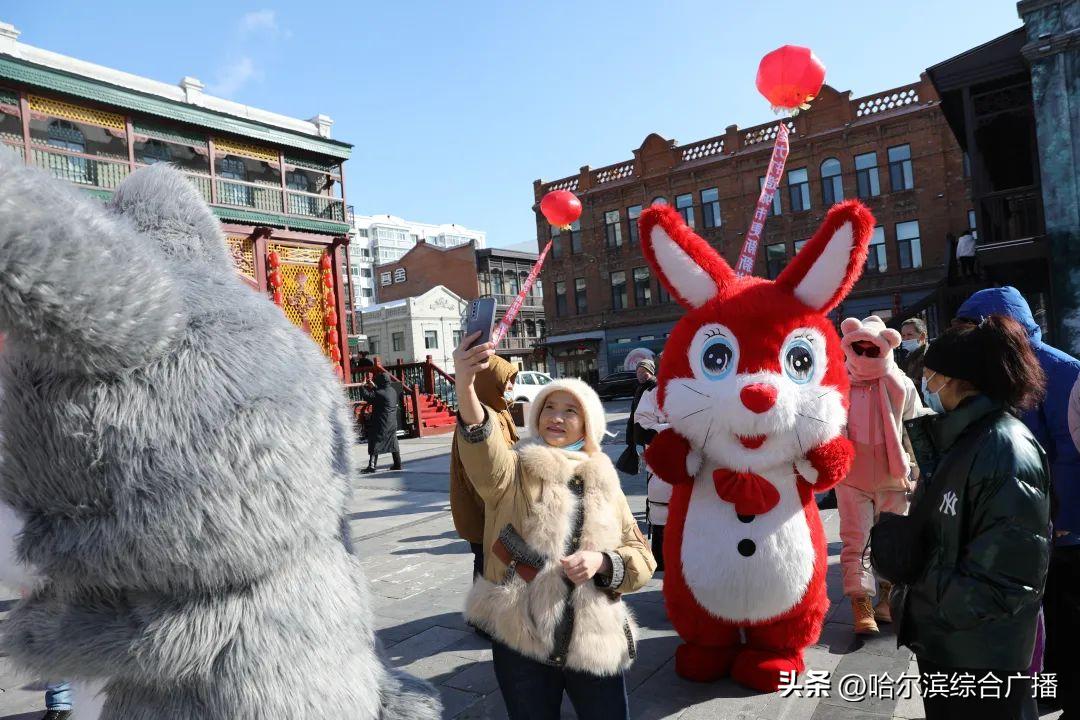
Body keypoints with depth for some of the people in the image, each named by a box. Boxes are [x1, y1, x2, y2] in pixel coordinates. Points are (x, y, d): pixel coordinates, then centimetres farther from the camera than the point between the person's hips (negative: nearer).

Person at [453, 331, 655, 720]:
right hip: (520, 640, -2)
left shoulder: (603, 482, 6)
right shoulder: (515, 472, -5)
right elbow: (485, 458, -30)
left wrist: (602, 563, -15)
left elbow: (641, 556, 7)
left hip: (595, 642, 3)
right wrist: (466, 390, -49)